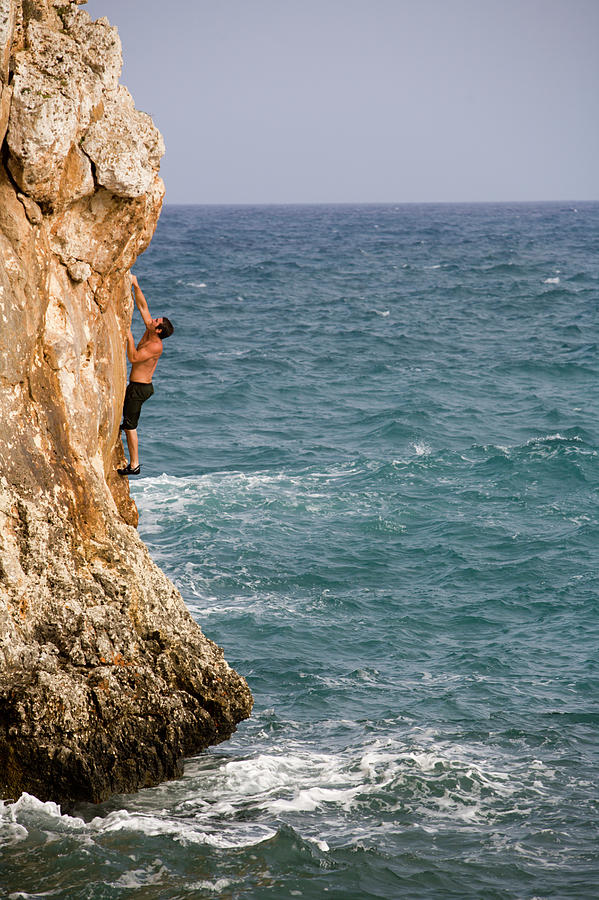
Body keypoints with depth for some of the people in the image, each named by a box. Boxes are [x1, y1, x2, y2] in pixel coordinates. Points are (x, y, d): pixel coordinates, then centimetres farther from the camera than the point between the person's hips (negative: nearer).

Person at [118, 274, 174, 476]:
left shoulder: (156, 346, -21)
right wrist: (135, 286, 1)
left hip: (140, 388, -9)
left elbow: (133, 357, -31)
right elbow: (142, 306, 8)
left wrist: (129, 335, -28)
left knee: (130, 426, -4)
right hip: (135, 386, 9)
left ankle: (134, 465, 1)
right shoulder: (149, 333, 3)